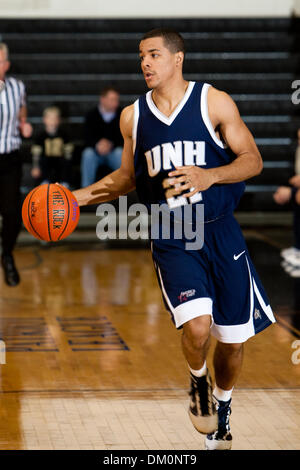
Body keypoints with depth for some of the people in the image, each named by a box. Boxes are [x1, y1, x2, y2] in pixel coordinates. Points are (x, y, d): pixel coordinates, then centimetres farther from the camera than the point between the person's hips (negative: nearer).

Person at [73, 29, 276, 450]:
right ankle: (199, 382, 11)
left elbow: (253, 160, -4)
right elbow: (129, 176, 18)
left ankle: (222, 407, 36)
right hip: (171, 238, 0)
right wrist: (83, 196, 6)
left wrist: (209, 176, -22)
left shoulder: (214, 101, -4)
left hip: (220, 231, 0)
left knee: (233, 338, 7)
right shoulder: (133, 115, 5)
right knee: (196, 327, -23)